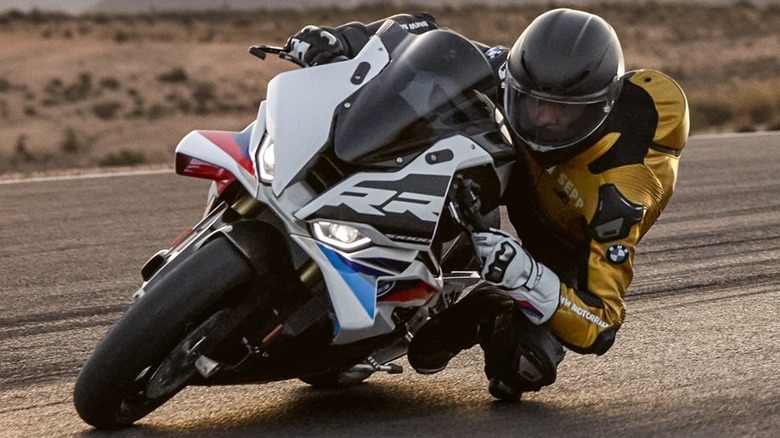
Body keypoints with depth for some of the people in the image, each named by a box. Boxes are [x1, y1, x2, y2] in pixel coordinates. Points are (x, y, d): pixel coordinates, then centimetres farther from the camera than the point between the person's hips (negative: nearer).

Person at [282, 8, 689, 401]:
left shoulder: (616, 192, -41)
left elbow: (601, 330, -41)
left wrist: (527, 278, -57)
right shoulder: (518, 76, -28)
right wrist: (343, 39, -34)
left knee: (520, 366, -31)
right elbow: (424, 33, -17)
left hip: (572, 262, -5)